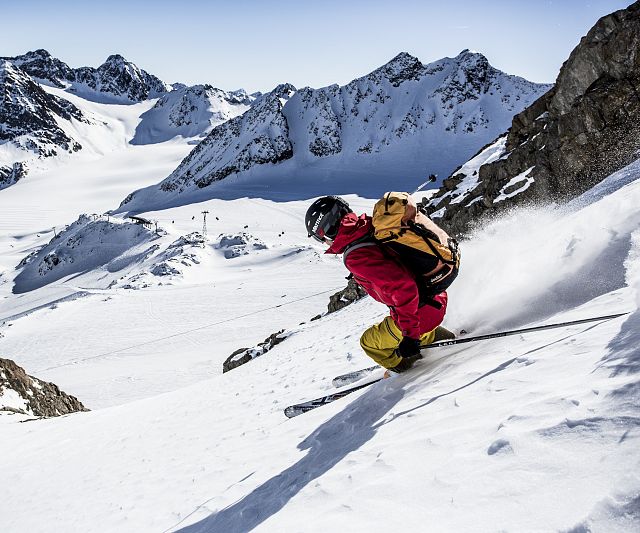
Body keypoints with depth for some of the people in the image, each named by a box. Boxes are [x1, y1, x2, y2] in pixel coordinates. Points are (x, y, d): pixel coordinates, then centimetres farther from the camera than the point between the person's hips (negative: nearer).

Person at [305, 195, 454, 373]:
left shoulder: (357, 257, -26)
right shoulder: (372, 229, -1)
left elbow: (403, 287, -34)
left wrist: (409, 333, -27)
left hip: (420, 310, -8)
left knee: (370, 343, 12)